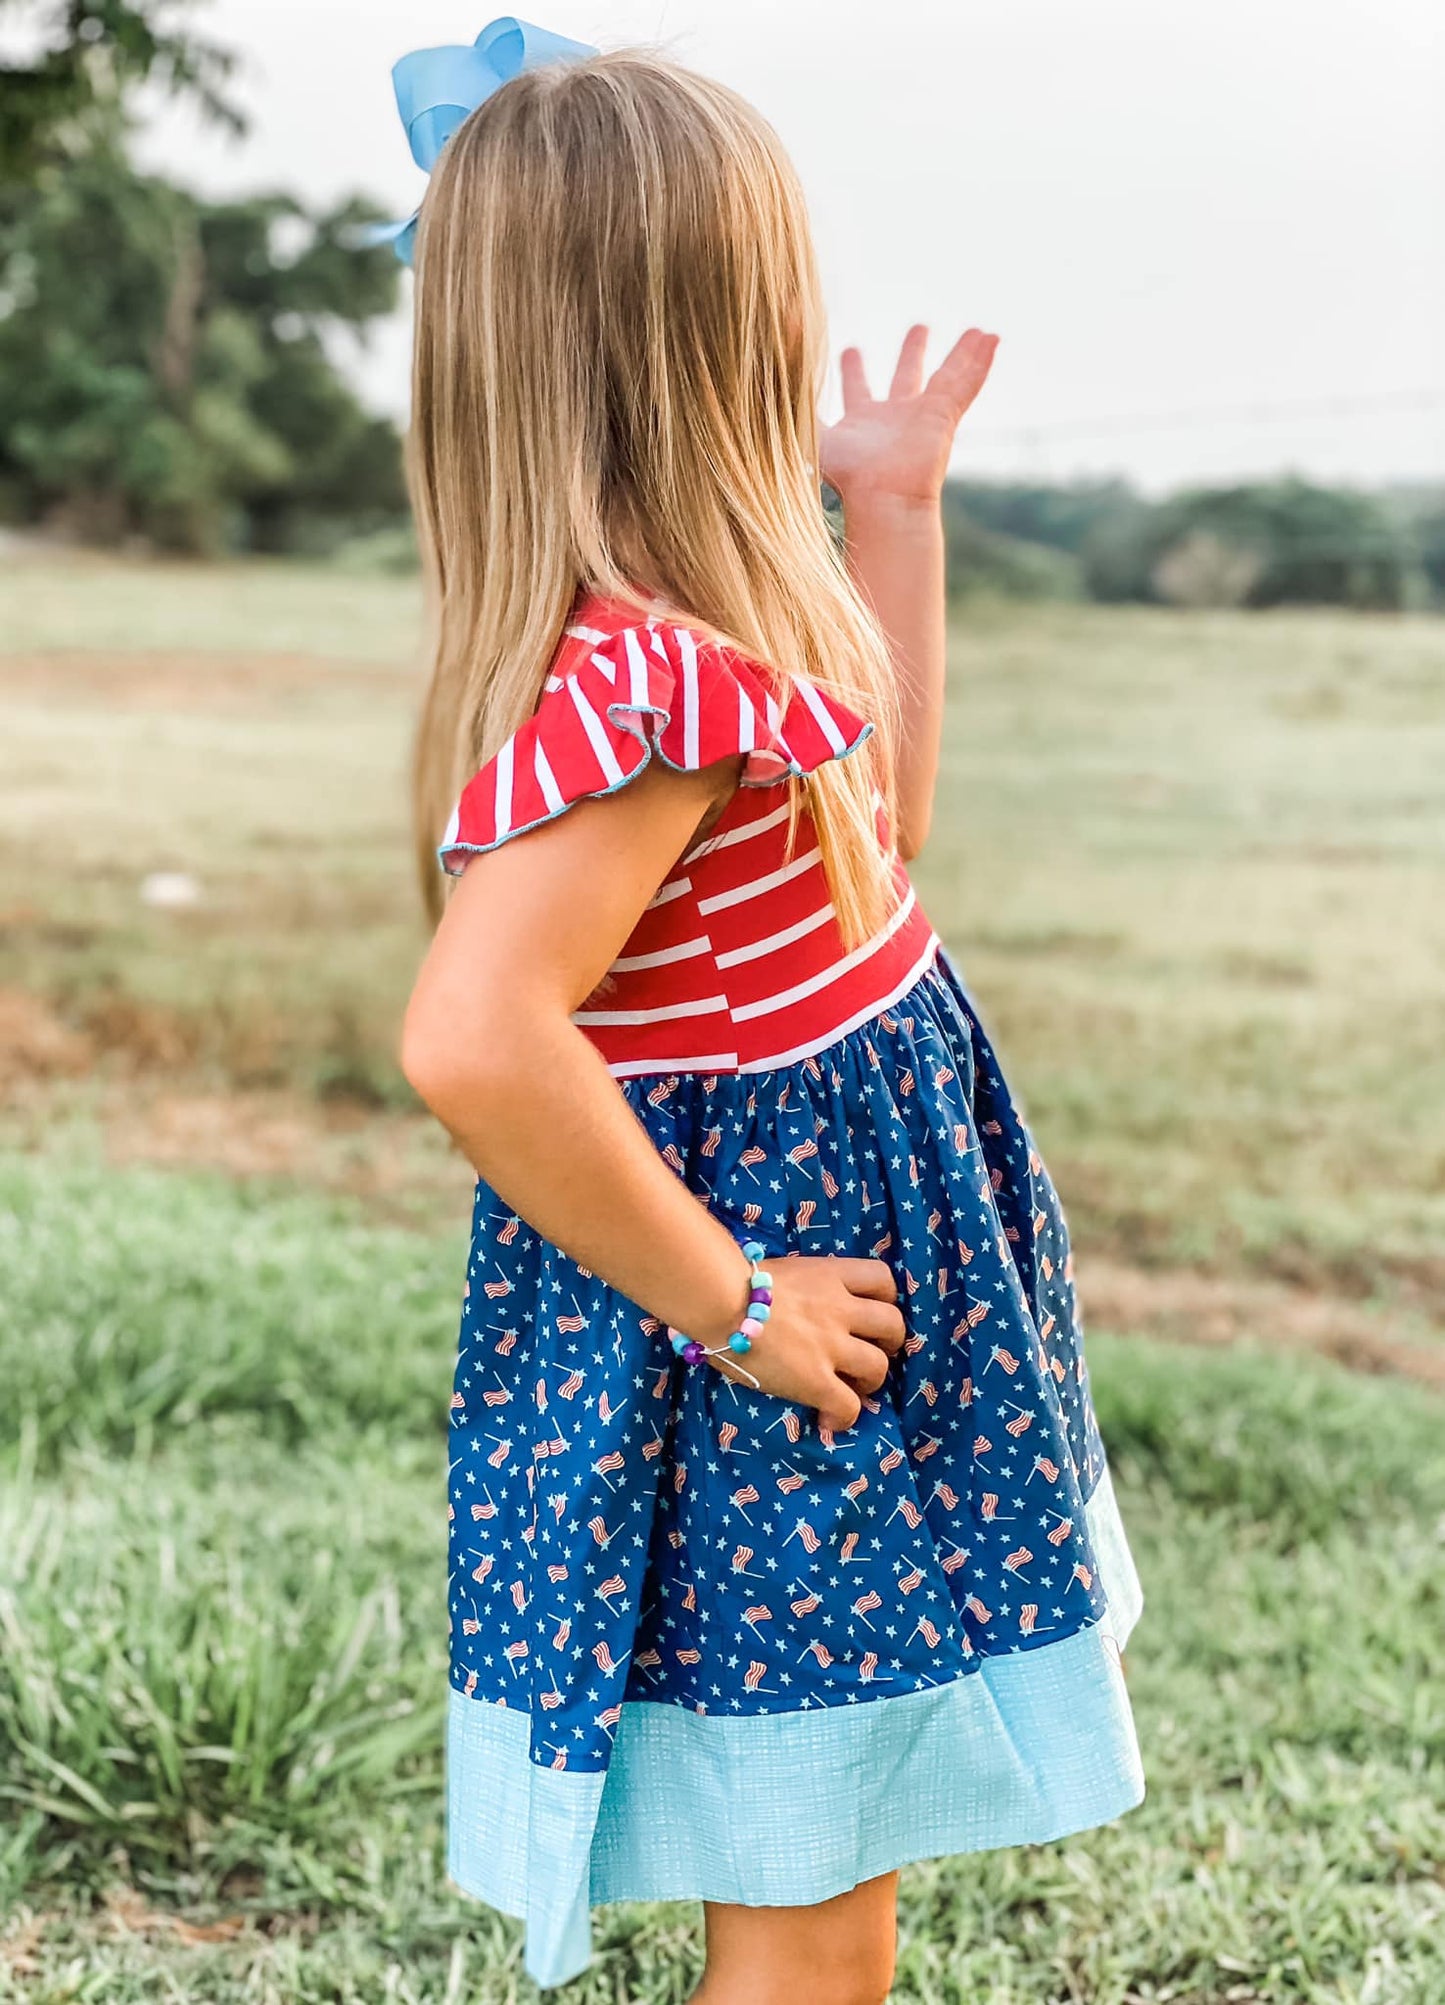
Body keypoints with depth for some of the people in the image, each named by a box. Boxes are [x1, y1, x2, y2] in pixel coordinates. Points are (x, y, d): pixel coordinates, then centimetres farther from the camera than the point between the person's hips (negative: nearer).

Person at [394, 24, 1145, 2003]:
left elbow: (875, 829, 18)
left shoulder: (651, 639, 4)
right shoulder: (640, 675, -29)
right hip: (750, 1405, -10)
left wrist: (895, 509, 14)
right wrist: (725, 1303, -26)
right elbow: (471, 1040, -39)